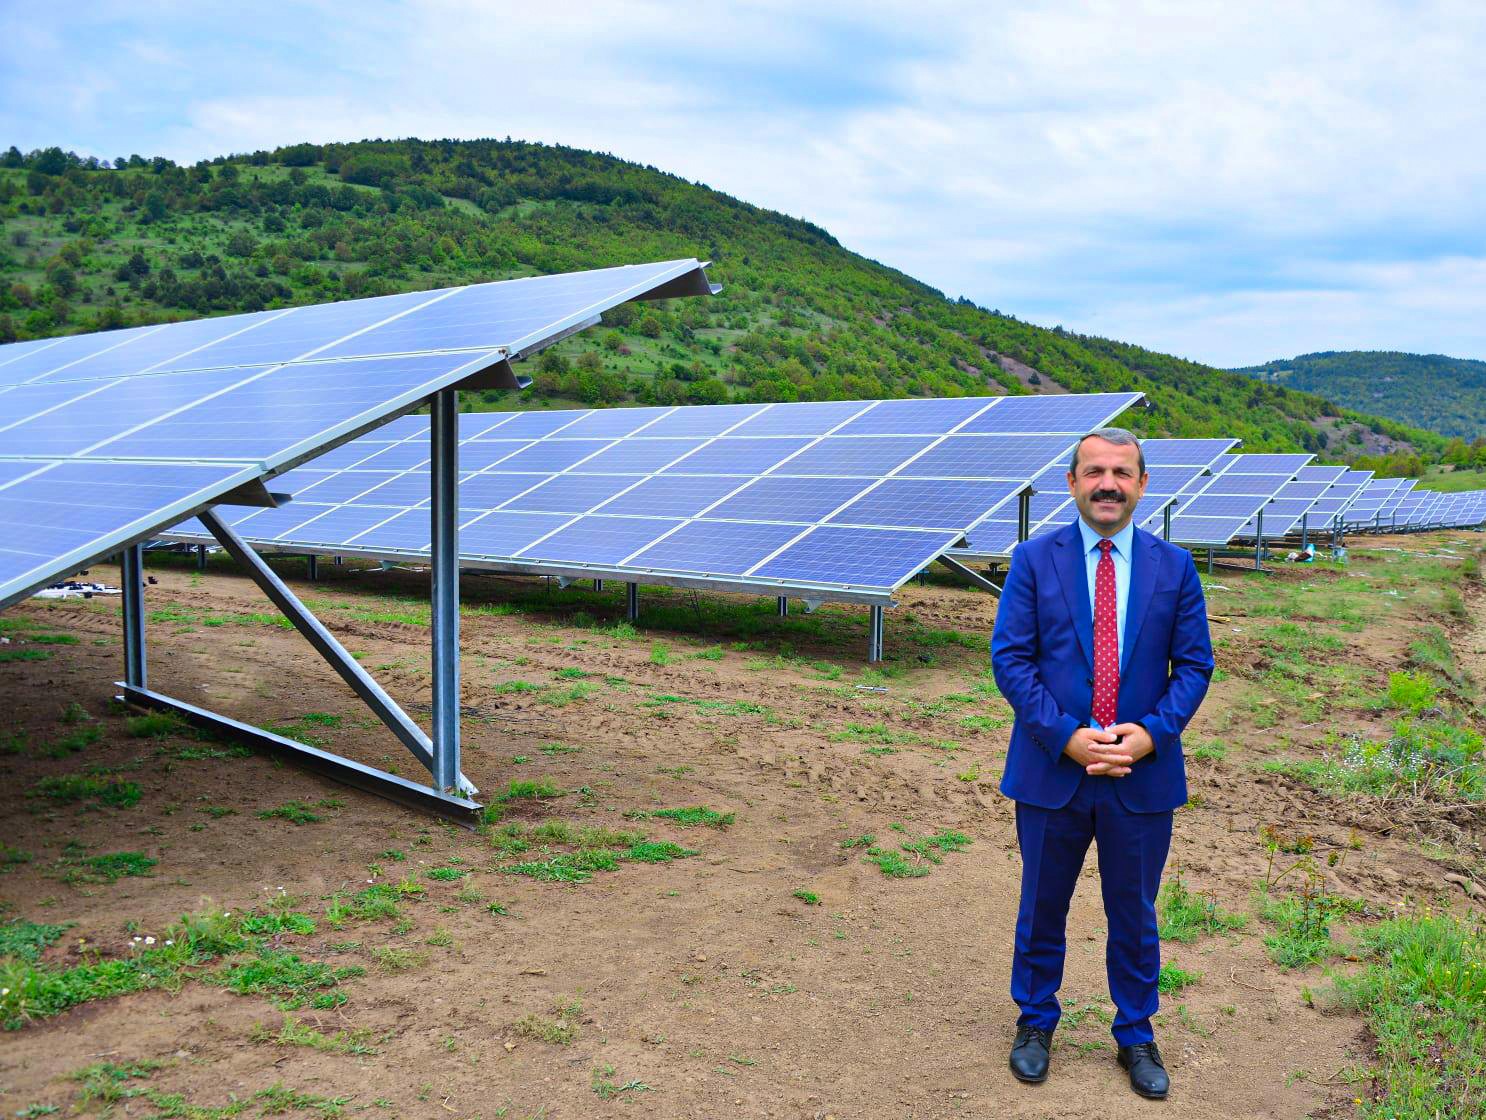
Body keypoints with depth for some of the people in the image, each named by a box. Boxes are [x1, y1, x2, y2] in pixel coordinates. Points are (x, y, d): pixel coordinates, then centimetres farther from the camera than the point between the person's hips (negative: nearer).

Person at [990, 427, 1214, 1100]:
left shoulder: (1173, 566, 1)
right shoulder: (1034, 560, -3)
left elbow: (1194, 664, 2)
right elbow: (1010, 658, -7)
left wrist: (1153, 732, -14)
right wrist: (1066, 736, -17)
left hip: (1142, 774, 1)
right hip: (1052, 769, -1)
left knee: (1134, 915, 15)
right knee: (1042, 911, 15)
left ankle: (1136, 1037, 35)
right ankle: (1035, 1024, 36)